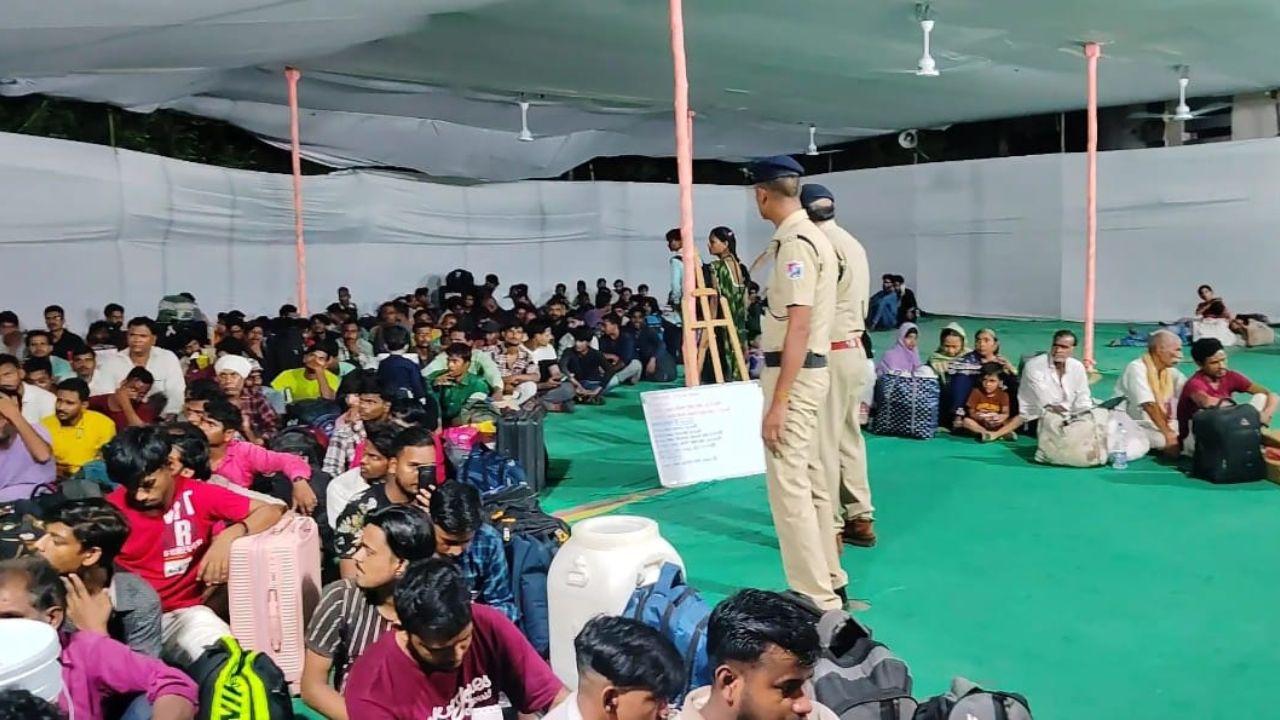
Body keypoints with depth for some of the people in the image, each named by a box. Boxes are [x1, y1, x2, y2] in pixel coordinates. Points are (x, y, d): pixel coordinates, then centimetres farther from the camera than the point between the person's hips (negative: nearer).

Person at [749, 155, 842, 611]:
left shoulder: (795, 242, -17)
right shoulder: (810, 235, 14)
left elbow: (799, 326, -23)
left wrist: (778, 401, -24)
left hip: (794, 373, -11)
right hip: (809, 370, 11)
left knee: (788, 486, -7)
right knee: (810, 479, 17)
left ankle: (817, 599, -2)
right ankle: (827, 581, 28)